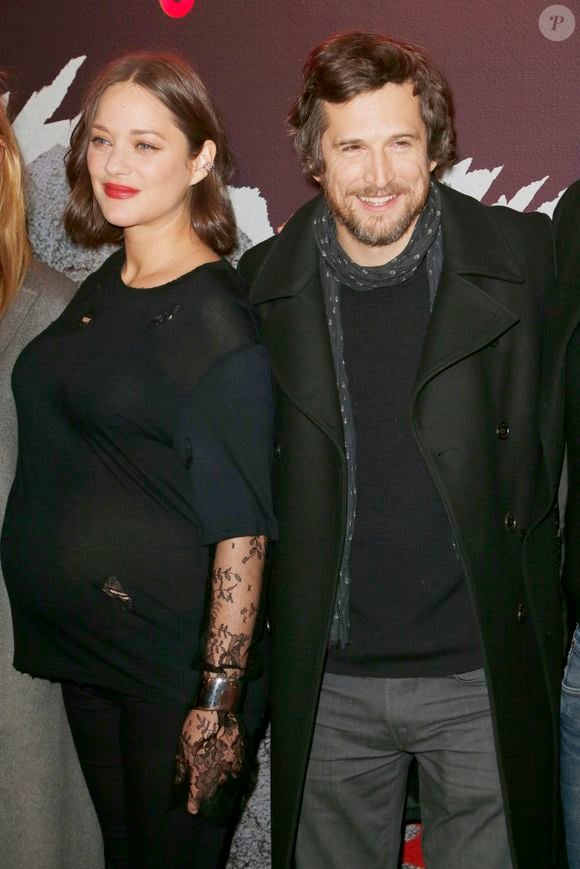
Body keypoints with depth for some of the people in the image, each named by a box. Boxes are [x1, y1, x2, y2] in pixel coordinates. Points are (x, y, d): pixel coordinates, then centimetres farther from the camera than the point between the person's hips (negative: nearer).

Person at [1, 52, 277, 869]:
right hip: (85, 646, 7)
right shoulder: (101, 288, 6)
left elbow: (241, 529, -19)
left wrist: (218, 699, -20)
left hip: (180, 660, -7)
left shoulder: (218, 319, -16)